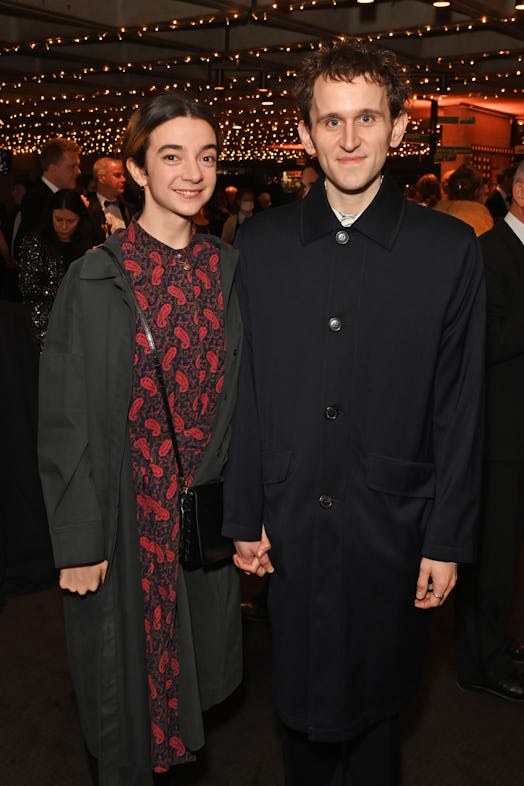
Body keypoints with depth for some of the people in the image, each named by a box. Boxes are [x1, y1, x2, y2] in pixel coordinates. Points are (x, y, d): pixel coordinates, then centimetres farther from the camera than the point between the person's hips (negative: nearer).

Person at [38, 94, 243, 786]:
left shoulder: (229, 270, 0)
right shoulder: (96, 278, -13)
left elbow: (240, 398, 6)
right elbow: (66, 417, -11)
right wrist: (79, 540, -11)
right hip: (126, 510, -4)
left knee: (199, 653, 21)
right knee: (129, 661, 13)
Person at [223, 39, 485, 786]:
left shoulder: (449, 248, -6)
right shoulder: (261, 243, -1)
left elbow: (458, 408, -4)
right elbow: (247, 393, 1)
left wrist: (448, 540, -4)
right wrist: (244, 515, 2)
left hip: (390, 527, -1)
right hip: (290, 524, 2)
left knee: (374, 702, 15)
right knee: (299, 697, 19)